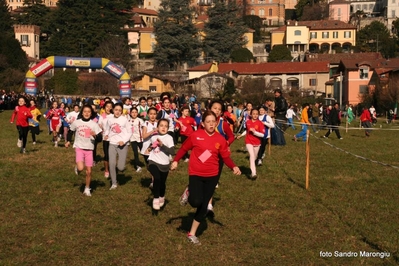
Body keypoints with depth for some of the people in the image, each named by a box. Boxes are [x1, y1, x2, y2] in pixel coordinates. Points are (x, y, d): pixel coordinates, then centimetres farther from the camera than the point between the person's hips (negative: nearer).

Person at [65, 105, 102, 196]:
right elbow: (70, 131, 16)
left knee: (89, 171, 4)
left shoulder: (94, 124, -4)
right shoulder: (76, 122, -3)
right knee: (80, 168, -21)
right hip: (79, 148, -1)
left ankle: (87, 189, 23)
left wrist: (95, 135, -24)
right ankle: (77, 167, 16)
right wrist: (68, 141, 10)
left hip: (89, 149, 1)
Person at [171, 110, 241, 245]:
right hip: (196, 174, -3)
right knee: (196, 202, -22)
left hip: (212, 176, 3)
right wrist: (175, 161, -6)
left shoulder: (221, 139, -4)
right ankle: (189, 193, 16)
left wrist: (234, 167, -17)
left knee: (203, 206, 7)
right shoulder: (195, 135, -10)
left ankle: (192, 234, 22)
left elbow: (226, 157, 0)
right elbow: (184, 148, 3)